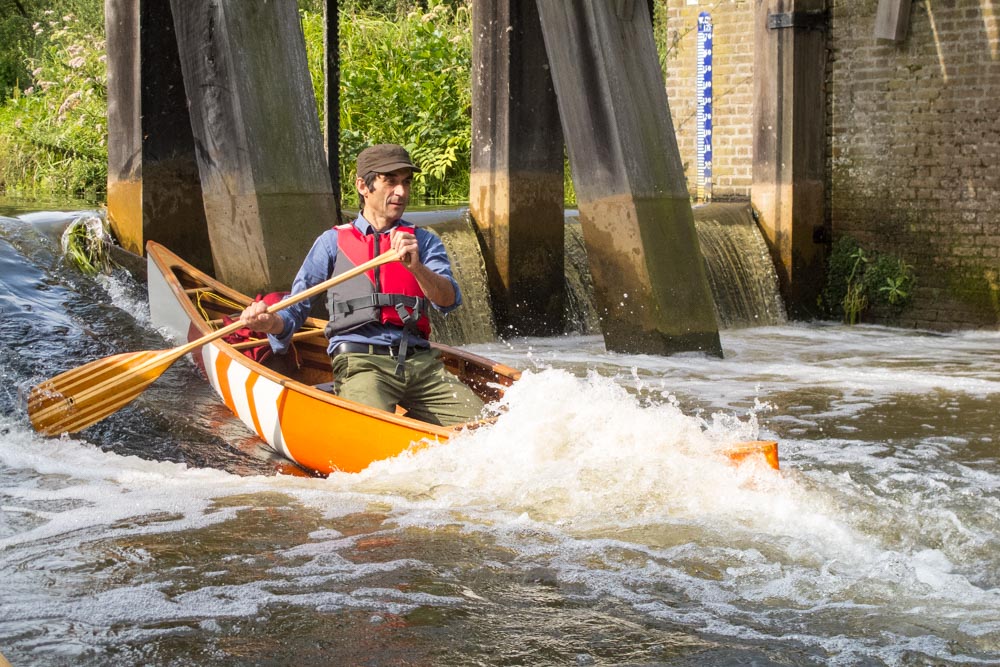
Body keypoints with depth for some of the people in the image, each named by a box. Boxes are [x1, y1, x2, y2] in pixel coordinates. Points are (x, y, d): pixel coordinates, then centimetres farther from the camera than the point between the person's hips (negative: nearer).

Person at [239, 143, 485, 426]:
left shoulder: (423, 241, 18)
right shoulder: (334, 241, 13)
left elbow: (450, 301, 0)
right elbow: (295, 308, 11)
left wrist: (416, 267, -20)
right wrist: (272, 322, -14)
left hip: (422, 361, 4)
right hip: (359, 361, -4)